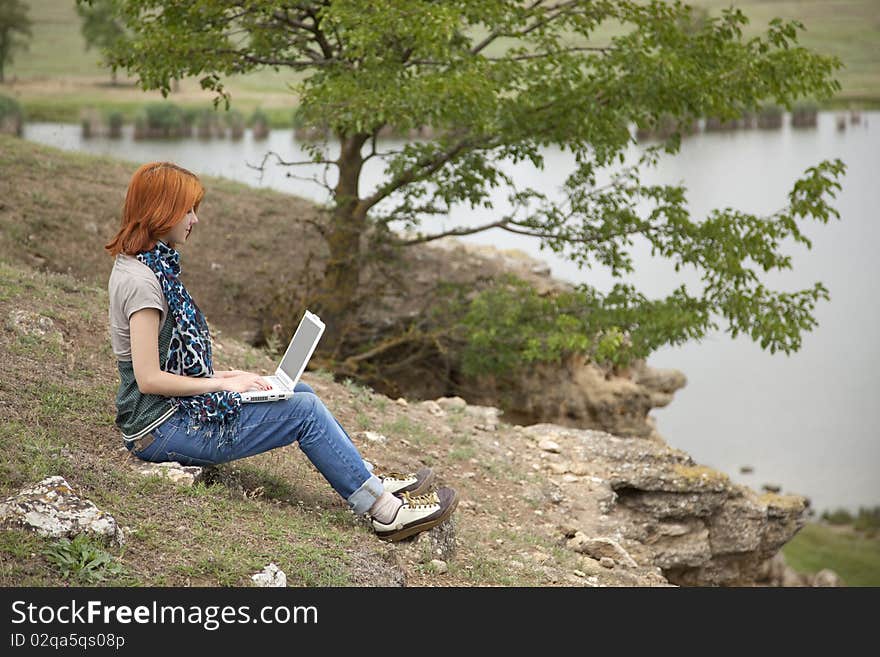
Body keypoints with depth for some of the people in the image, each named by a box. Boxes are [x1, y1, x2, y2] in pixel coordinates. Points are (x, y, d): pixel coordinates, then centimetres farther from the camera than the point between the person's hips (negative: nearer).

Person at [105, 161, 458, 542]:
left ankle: (371, 481, 19)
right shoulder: (140, 281, -21)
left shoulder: (142, 265, 11)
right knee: (304, 410, -10)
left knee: (299, 392, 12)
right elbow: (148, 378, -24)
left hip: (174, 409, 10)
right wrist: (223, 384, -15)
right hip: (161, 428, -10)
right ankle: (386, 510, -3)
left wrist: (216, 375, 6)